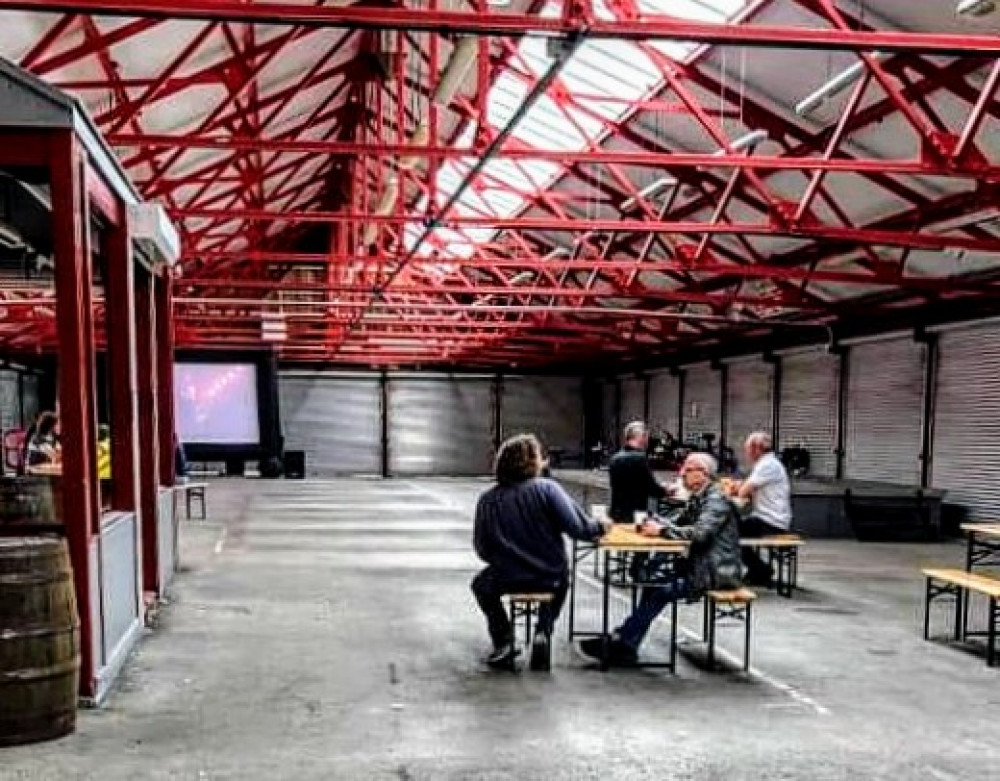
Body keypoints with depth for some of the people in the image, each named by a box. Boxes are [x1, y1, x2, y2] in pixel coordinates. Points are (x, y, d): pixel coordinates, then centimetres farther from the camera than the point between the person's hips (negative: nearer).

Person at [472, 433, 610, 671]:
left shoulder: (487, 500, -7)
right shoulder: (547, 488, -14)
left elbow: (482, 550, -4)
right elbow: (576, 528, -19)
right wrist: (600, 528, 2)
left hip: (506, 580, 0)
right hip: (550, 579, 0)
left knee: (481, 584, 33)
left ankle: (504, 640, 17)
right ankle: (543, 633, 17)